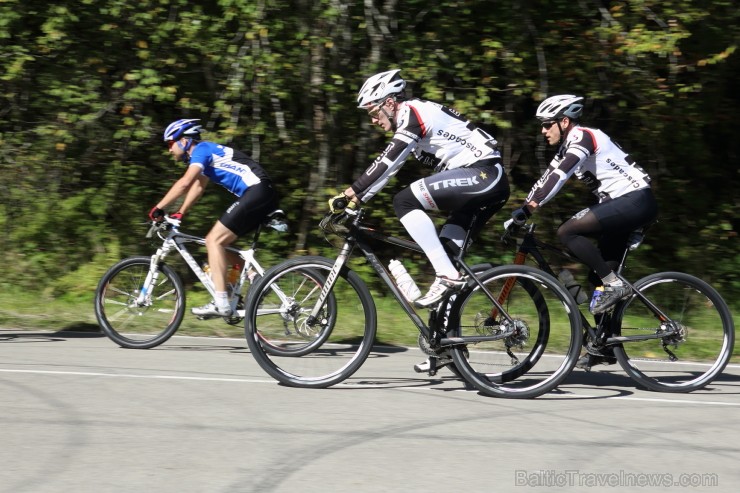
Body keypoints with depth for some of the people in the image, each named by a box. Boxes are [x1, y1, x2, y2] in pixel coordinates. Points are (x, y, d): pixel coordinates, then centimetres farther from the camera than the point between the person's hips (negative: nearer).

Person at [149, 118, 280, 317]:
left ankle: (221, 304, -17)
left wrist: (158, 208, -15)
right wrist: (179, 214, 22)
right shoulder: (205, 152, 24)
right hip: (263, 196, 10)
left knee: (214, 240, -11)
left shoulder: (202, 149, -6)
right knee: (216, 241, 13)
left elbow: (185, 183, -18)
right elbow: (197, 187, 31)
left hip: (257, 191, -10)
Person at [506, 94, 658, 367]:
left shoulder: (582, 136, -12)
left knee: (567, 232, -19)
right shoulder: (567, 147, 17)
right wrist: (520, 213, 9)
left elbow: (558, 176, -25)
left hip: (636, 200, -10)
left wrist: (528, 208, -30)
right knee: (600, 274, 8)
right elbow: (547, 179, 17)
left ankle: (614, 284, -15)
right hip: (623, 204, 10)